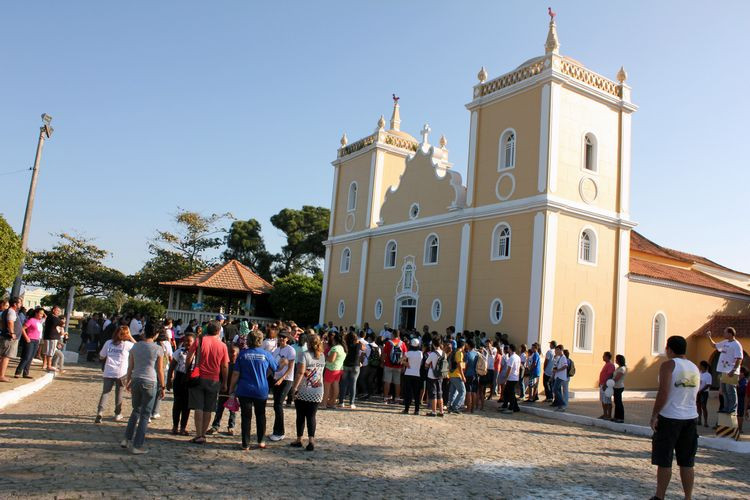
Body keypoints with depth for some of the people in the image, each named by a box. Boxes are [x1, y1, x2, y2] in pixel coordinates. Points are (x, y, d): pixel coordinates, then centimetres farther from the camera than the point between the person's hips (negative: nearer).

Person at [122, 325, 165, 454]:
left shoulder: (135, 347, 3)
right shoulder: (158, 349, -7)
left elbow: (130, 367, 8)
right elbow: (160, 370, -4)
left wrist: (128, 381, 21)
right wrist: (162, 387, 4)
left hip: (136, 380, 4)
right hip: (150, 382, -4)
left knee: (136, 410, 23)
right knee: (145, 415, 5)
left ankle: (127, 439, 23)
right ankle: (137, 445, 6)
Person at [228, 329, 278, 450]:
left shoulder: (242, 354, -5)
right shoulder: (266, 354, -4)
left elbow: (236, 374, -5)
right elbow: (276, 368, 9)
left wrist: (231, 388, 5)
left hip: (244, 390, 0)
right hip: (261, 391, 1)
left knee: (246, 416, 6)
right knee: (260, 415, 17)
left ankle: (245, 444, 8)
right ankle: (261, 441, 19)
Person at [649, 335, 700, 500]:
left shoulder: (668, 365, -10)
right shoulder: (694, 368, 10)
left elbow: (663, 393, -18)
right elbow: (693, 395, 19)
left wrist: (654, 415, -12)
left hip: (669, 418, -6)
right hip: (690, 418, 6)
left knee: (664, 461, 2)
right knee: (687, 463, 11)